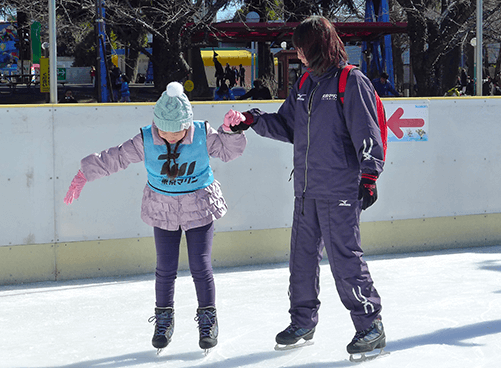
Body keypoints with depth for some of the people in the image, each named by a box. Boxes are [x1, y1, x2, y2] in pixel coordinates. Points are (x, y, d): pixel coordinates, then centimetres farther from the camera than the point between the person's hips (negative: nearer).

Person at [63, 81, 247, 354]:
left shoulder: (203, 134, -14)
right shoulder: (146, 141, -14)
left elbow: (228, 151, -2)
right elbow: (115, 158, -6)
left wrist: (230, 131, -21)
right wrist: (84, 175, -5)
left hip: (199, 208, -1)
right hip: (163, 209, 1)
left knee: (200, 267, -2)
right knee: (165, 268, 4)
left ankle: (208, 319, 17)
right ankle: (163, 319, 24)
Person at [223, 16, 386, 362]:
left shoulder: (352, 81, -9)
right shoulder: (306, 84, 14)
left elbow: (367, 132, -12)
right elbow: (286, 124, 21)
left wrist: (369, 176, -17)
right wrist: (252, 120, 8)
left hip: (340, 190, -8)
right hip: (306, 190, 8)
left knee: (345, 258, -8)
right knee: (302, 255, 14)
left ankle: (371, 326, 2)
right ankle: (303, 321, 28)